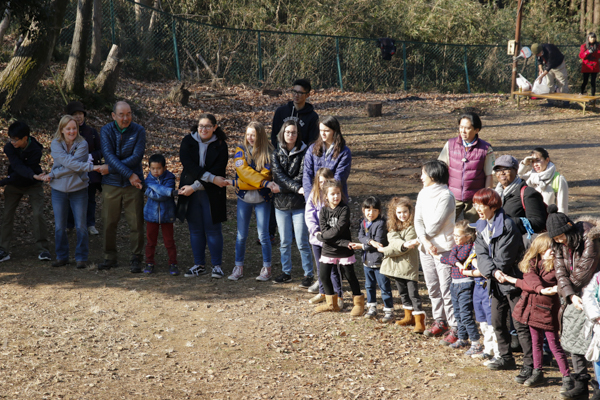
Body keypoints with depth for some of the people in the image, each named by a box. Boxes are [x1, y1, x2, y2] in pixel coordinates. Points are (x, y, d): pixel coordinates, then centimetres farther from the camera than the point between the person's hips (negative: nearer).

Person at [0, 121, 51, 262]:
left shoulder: (35, 150, -24)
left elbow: (24, 171, -25)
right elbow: (18, 167, -30)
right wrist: (33, 175, -48)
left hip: (33, 185, -3)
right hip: (14, 185, 3)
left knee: (37, 214, -13)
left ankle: (43, 249, -6)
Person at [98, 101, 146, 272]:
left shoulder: (138, 131, -4)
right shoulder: (106, 131, -2)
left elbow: (136, 157, -13)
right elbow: (109, 155, -14)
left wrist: (109, 169, -15)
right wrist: (129, 174, -22)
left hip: (133, 184, -1)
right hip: (111, 184, 1)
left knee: (136, 223, 0)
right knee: (109, 223, 6)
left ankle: (136, 259, 11)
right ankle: (110, 257, 20)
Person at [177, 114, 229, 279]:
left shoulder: (220, 146, -4)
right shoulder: (188, 141, 0)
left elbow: (217, 171, -11)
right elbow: (187, 163, -15)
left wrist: (195, 187, -17)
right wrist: (212, 178, -23)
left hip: (211, 194, -2)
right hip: (190, 193, 2)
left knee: (213, 228, 1)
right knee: (195, 229, 8)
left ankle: (217, 265, 11)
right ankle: (199, 265, 19)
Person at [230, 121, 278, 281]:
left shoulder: (268, 152, -3)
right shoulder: (241, 150, 1)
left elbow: (267, 174, -10)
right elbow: (243, 170, -12)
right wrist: (265, 183, -22)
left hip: (262, 198, -2)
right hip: (244, 197, 2)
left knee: (263, 235, 0)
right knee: (241, 235, 5)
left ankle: (267, 269, 11)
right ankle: (238, 268, 15)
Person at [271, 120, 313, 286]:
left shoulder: (304, 152, -3)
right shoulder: (276, 154, 5)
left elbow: (302, 177, -9)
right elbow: (279, 176, -7)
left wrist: (284, 186, -14)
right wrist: (297, 188, -19)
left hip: (299, 204, -3)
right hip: (281, 203, 3)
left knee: (302, 242, -2)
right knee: (285, 241, 12)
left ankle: (308, 274, 7)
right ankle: (286, 272, 24)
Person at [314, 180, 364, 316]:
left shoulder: (344, 209, -11)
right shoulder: (323, 211, -2)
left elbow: (338, 229, -21)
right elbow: (324, 231, -13)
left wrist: (322, 236, -13)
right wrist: (344, 242, -21)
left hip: (344, 252, -4)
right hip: (328, 250, 4)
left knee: (350, 276, 4)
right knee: (323, 275, 6)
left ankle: (359, 304, 19)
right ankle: (332, 304, 23)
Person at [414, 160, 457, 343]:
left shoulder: (445, 196, -15)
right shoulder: (423, 194, 10)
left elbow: (434, 226, -17)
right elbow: (418, 221, 3)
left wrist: (416, 240, -4)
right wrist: (425, 241, -14)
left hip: (443, 248, -8)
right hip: (426, 248, 8)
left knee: (447, 290, -8)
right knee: (433, 289, 16)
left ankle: (455, 328, -4)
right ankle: (440, 321, 29)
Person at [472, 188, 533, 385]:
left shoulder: (507, 225, -16)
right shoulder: (481, 227, 9)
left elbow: (504, 258, -18)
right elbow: (481, 254, -1)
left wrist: (482, 272, -8)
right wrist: (493, 271, -18)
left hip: (512, 280, -8)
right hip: (496, 282, 8)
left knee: (520, 323, -9)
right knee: (497, 321, 15)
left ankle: (530, 365, -6)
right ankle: (506, 358, 31)